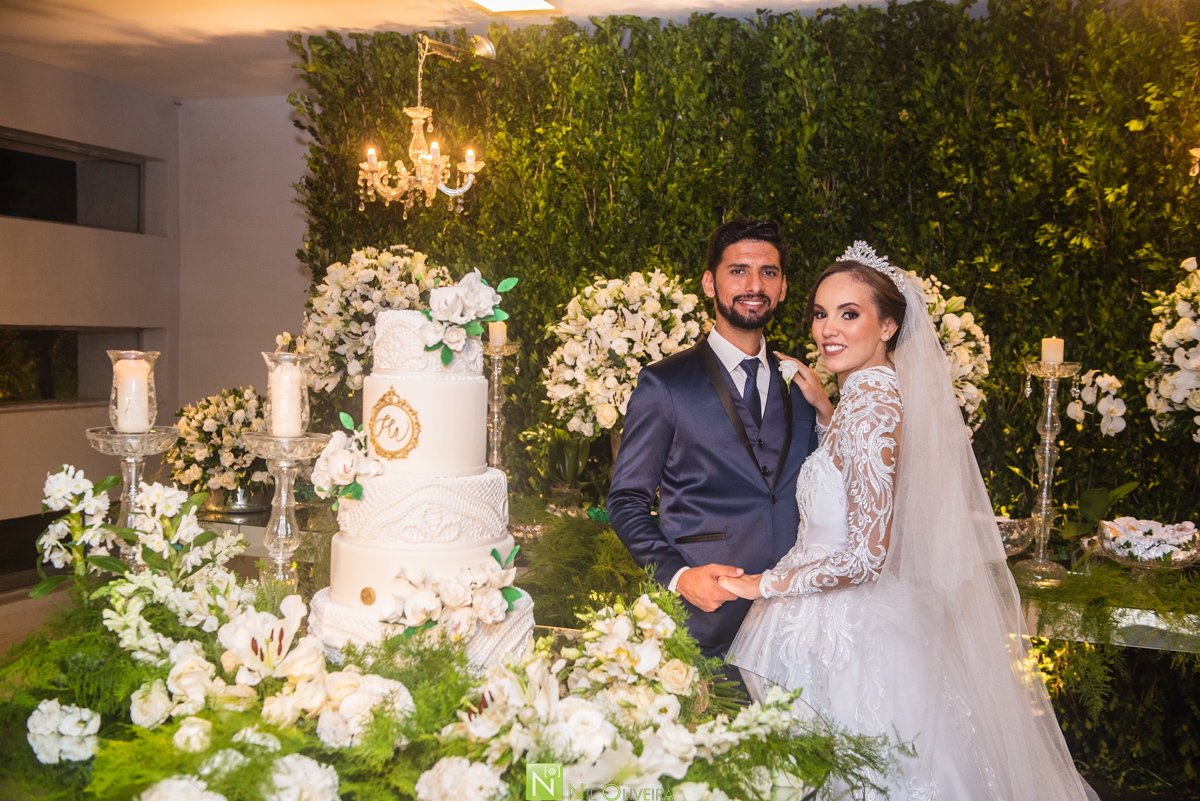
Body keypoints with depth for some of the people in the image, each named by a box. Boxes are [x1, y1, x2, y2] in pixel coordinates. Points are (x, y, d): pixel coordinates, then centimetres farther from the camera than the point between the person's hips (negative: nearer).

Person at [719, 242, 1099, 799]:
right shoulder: (878, 393, 6)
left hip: (845, 635, -9)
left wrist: (764, 584, -14)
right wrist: (823, 408, 16)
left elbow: (865, 557, -24)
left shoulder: (870, 404, -22)